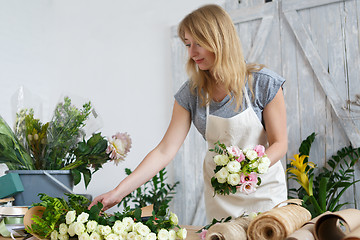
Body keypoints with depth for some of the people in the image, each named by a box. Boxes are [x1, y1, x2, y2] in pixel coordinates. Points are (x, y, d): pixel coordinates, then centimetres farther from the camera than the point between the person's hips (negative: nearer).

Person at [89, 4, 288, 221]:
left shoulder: (263, 83, -15)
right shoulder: (191, 93, -9)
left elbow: (279, 143, -9)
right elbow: (165, 151, -13)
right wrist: (119, 191, -21)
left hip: (263, 187, -1)